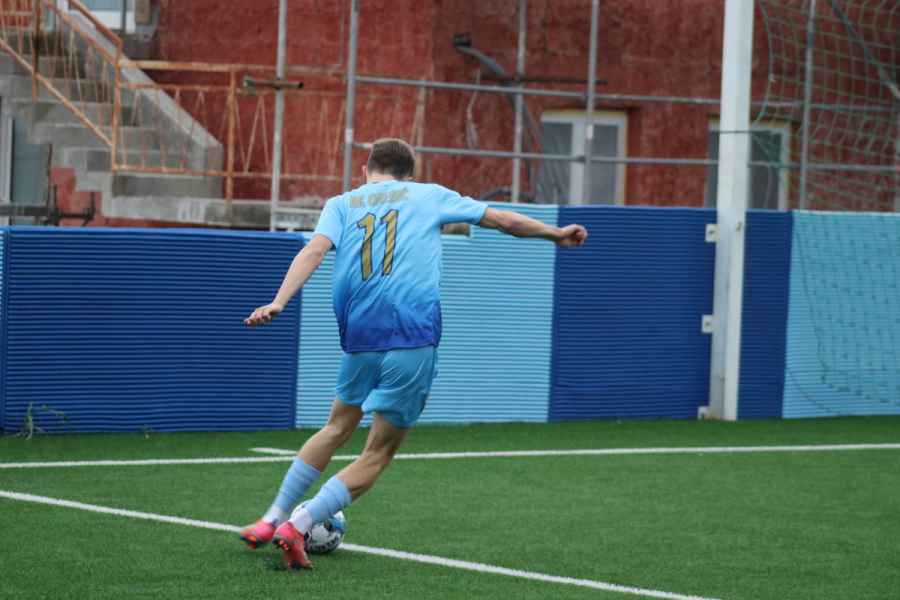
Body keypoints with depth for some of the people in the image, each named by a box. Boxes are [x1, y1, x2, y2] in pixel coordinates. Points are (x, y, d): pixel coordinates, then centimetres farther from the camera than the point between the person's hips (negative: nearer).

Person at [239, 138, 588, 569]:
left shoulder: (342, 204, 14)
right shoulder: (428, 195, 14)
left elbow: (314, 250, -6)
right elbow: (503, 220, 21)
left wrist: (278, 303, -17)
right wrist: (556, 234, 36)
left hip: (359, 338, 3)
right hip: (413, 339, -3)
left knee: (339, 427, 25)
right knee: (379, 453, 5)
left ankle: (272, 520, 22)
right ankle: (297, 528, -6)